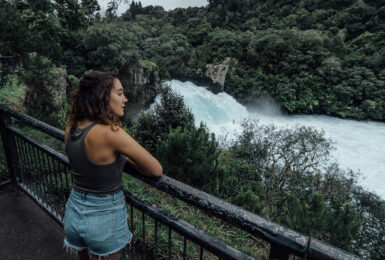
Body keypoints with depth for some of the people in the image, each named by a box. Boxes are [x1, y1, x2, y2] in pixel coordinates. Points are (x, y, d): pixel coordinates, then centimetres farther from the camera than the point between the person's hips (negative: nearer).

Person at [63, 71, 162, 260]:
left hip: (74, 213, 6)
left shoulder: (71, 127, -8)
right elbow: (156, 170, -23)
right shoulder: (111, 132, -30)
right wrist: (128, 158, -6)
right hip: (104, 219, -6)